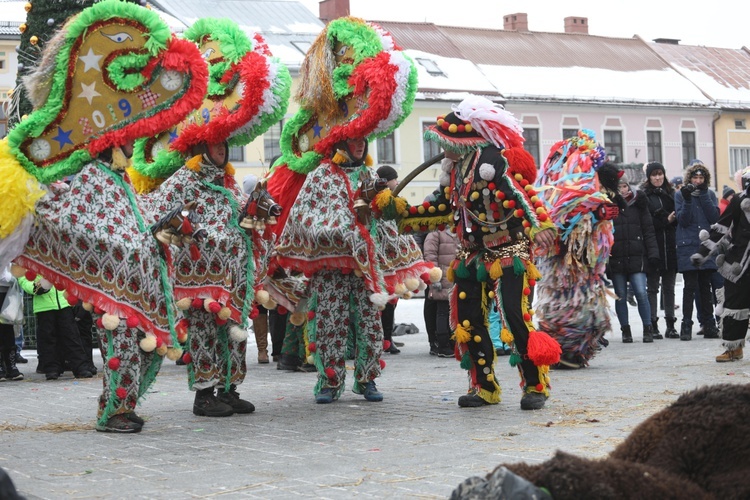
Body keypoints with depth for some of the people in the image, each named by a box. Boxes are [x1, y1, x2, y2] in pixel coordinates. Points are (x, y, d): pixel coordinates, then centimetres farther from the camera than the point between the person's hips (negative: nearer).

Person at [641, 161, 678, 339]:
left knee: (669, 287, 8)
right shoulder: (644, 196, -1)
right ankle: (653, 325, 5)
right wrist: (666, 221, -13)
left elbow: (678, 217, 11)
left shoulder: (671, 194, 13)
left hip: (670, 247, 4)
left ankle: (670, 325, 12)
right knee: (653, 287, 1)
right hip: (653, 247, -4)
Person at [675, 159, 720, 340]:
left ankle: (709, 325, 10)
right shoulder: (680, 194, 3)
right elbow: (683, 220, -7)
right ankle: (686, 325, -3)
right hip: (688, 248, -2)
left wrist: (703, 195, -10)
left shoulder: (710, 194, 10)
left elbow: (715, 217, -5)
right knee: (690, 286, -7)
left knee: (706, 286, 6)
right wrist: (687, 200, -19)